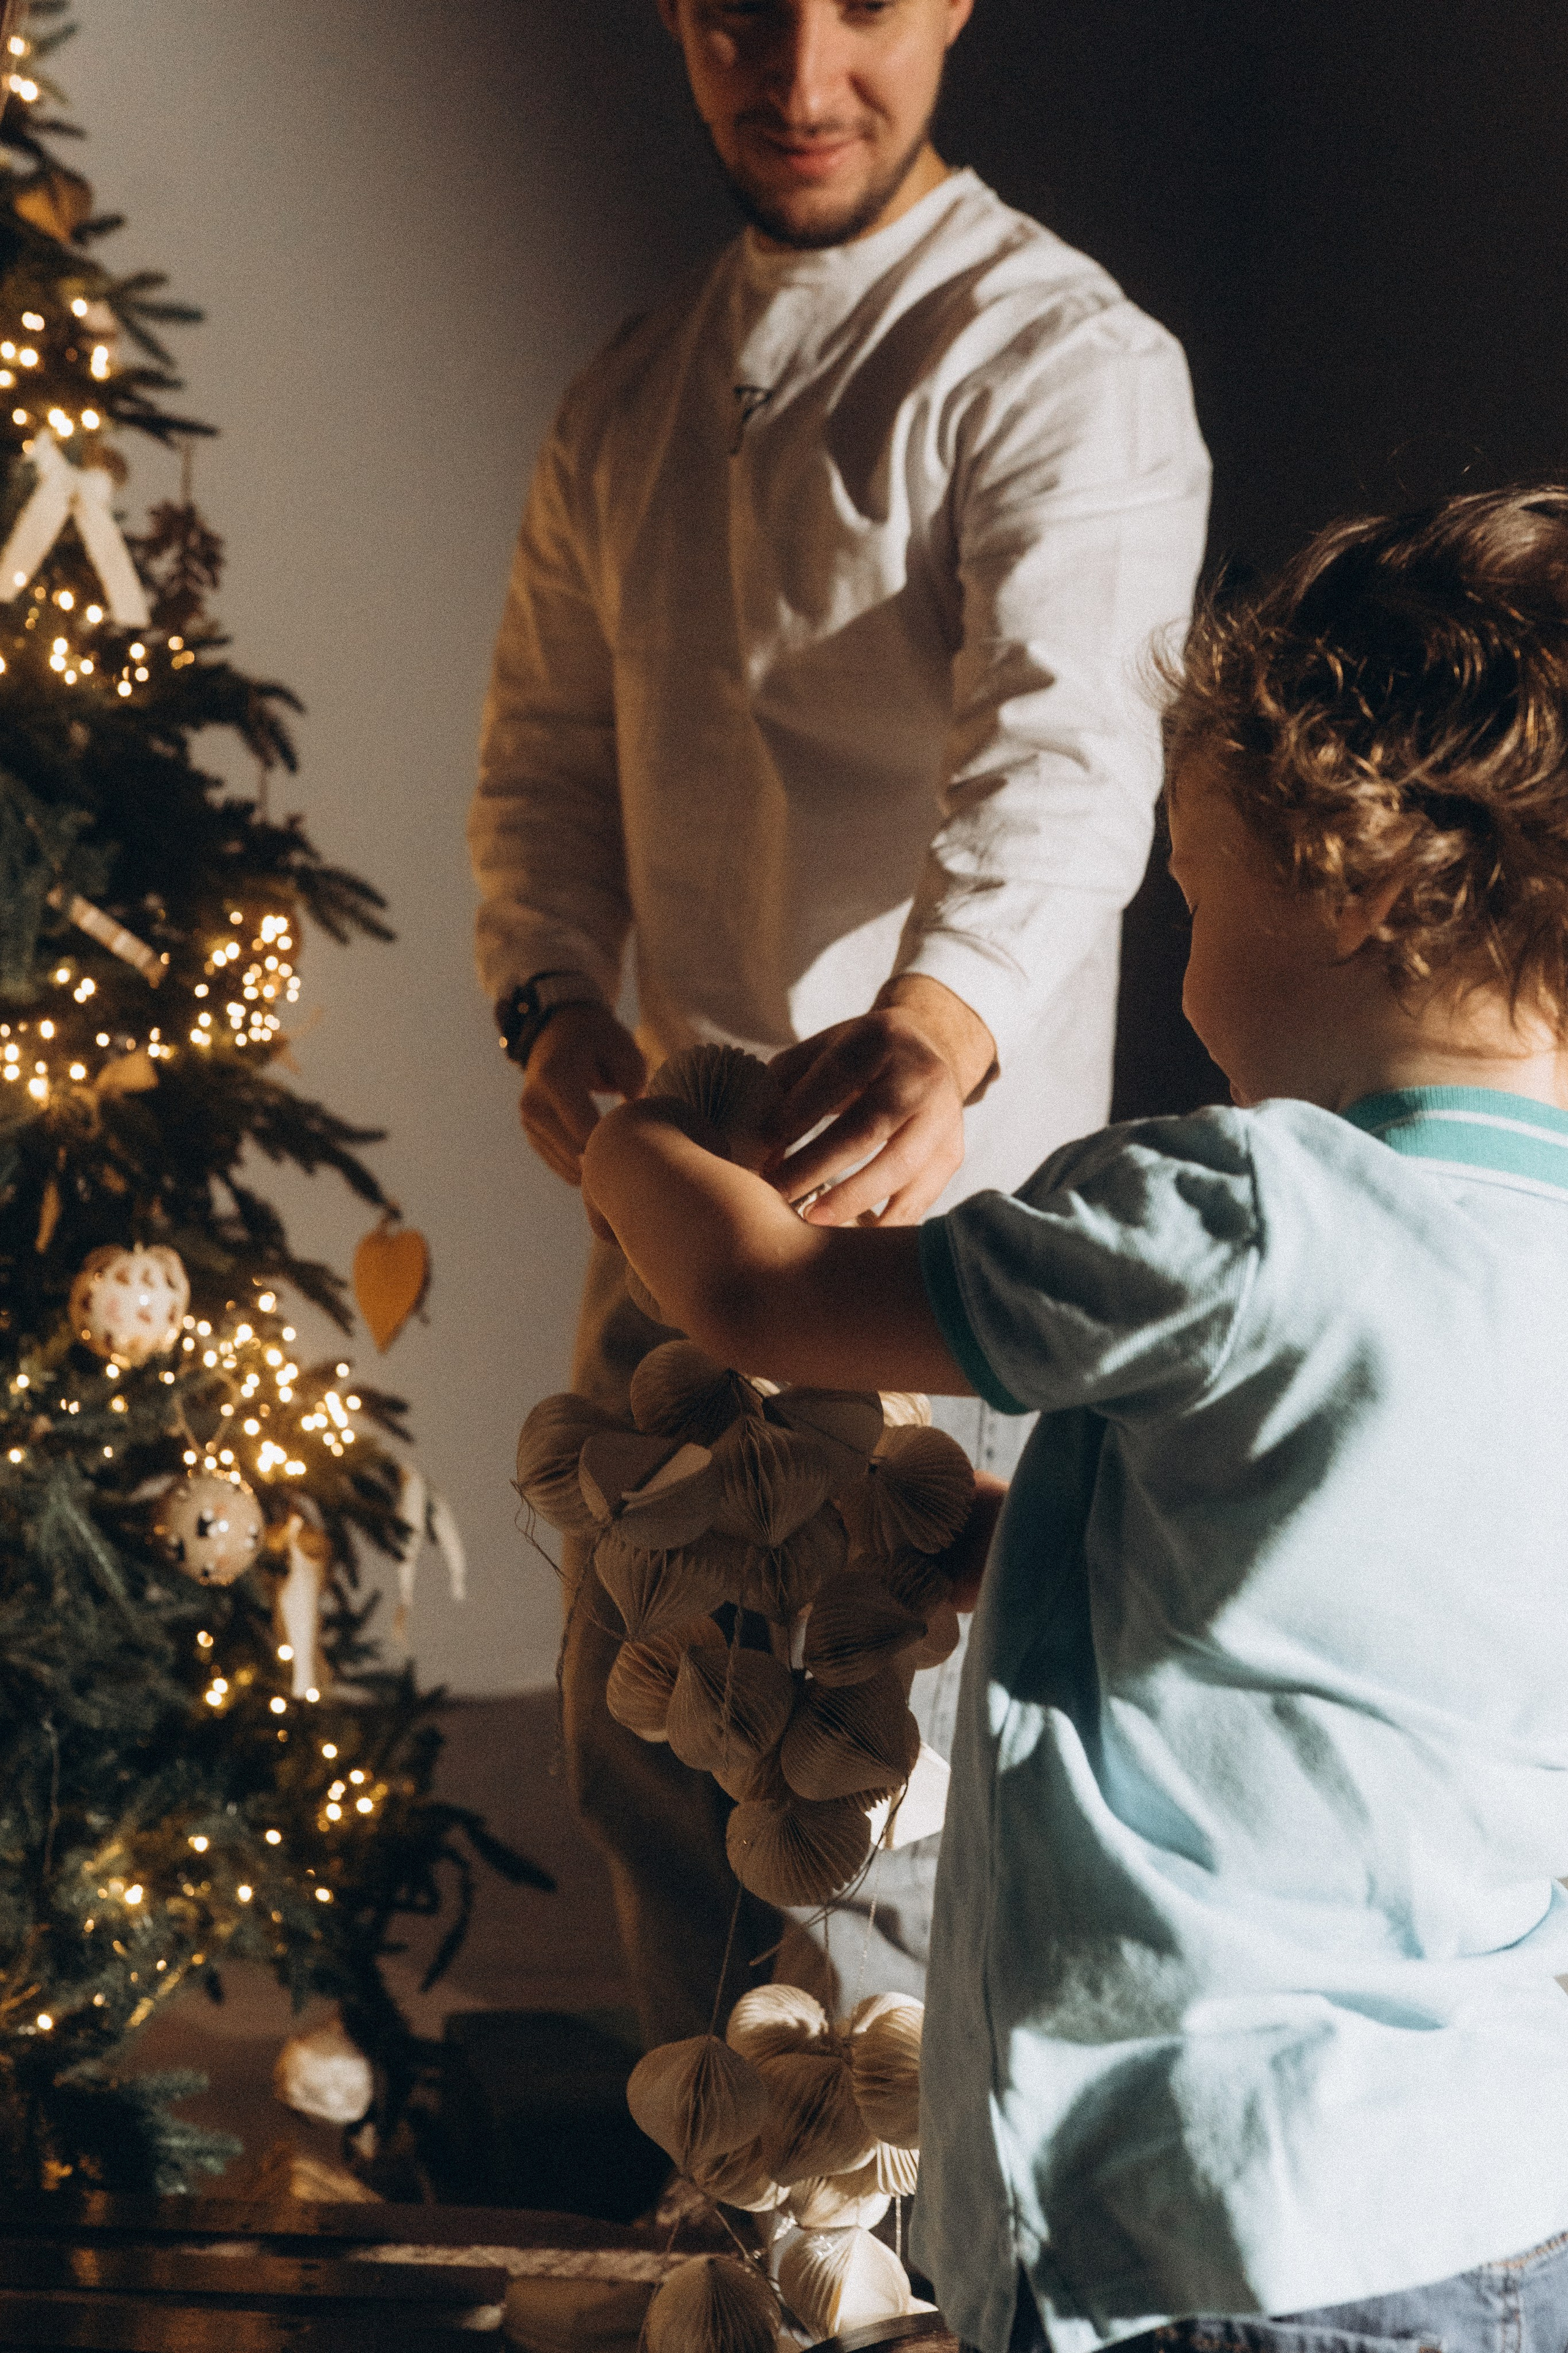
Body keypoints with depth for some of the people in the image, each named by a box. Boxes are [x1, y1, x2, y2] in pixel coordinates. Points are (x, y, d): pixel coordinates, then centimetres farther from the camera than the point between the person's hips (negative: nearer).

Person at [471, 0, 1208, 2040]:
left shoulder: (1064, 363, -14)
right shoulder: (629, 397, 10)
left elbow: (1066, 746, -30)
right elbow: (549, 750, 13)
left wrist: (938, 1032, -48)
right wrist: (553, 1007, -8)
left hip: (940, 1192, -7)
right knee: (644, 1742, 18)